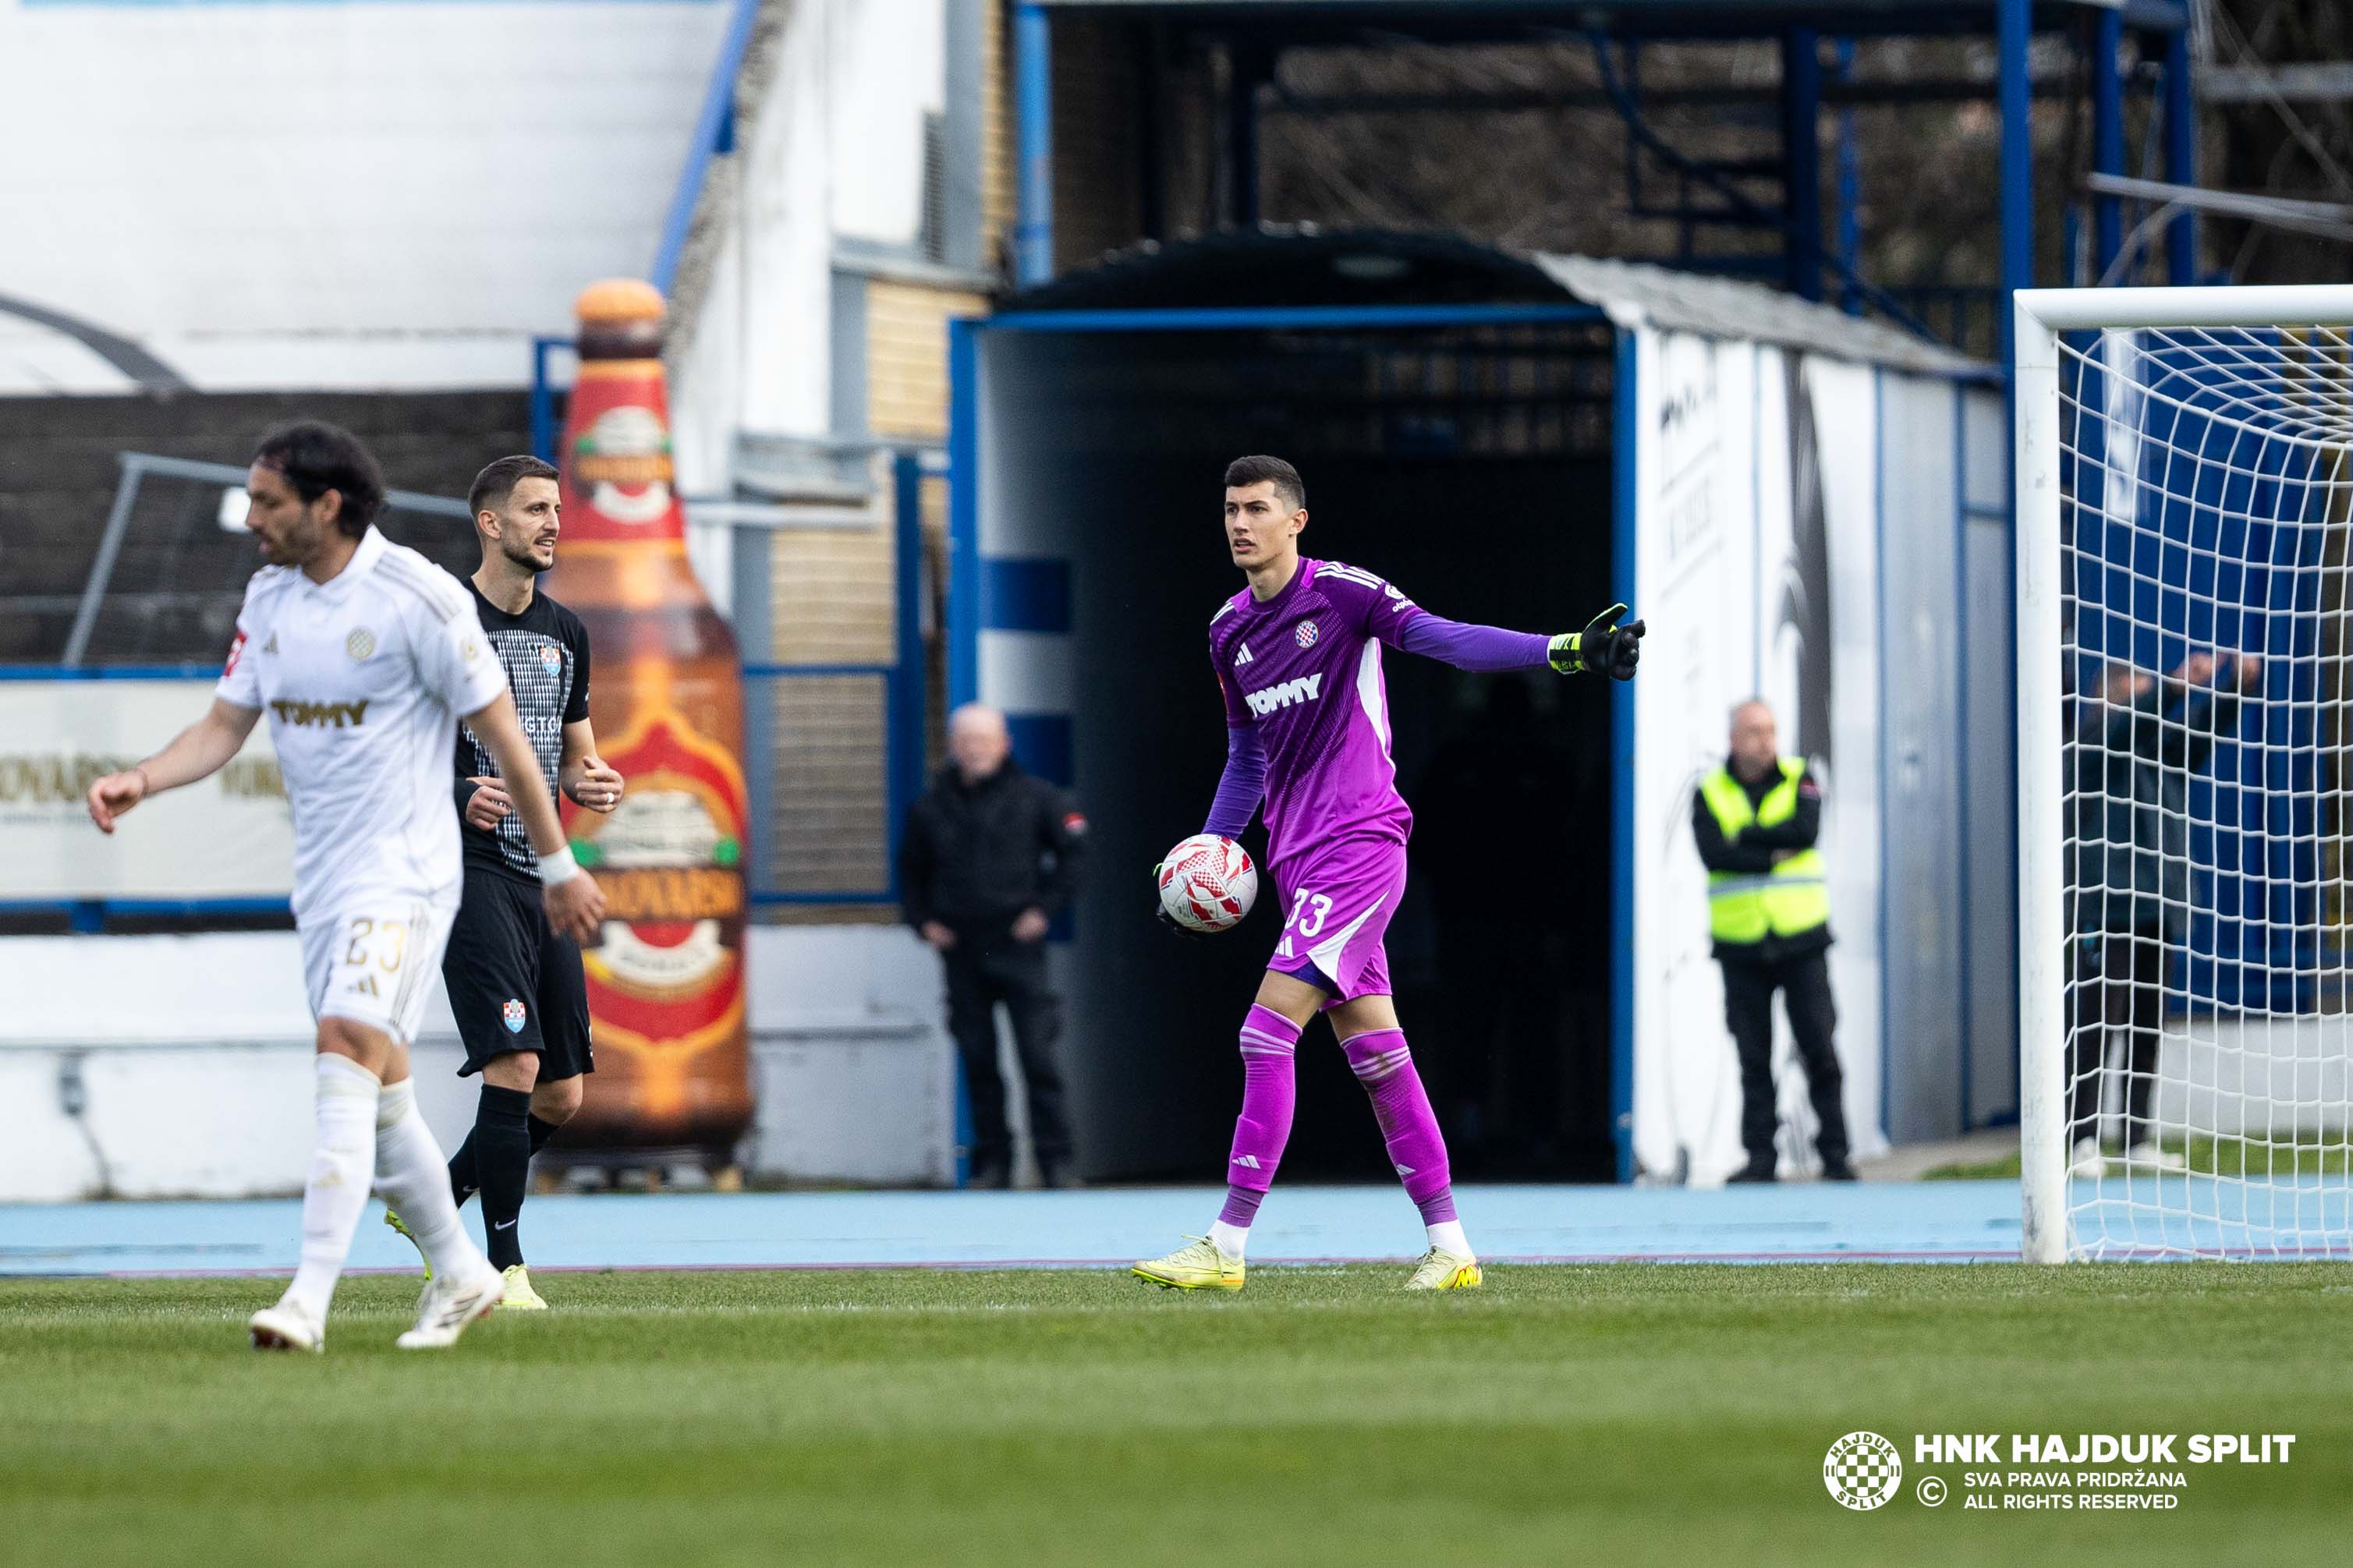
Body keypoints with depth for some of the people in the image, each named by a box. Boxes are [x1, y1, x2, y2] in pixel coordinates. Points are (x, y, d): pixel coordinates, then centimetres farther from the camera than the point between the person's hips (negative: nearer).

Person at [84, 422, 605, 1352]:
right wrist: (139, 781, -9)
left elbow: (500, 733, -7)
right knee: (377, 1096, 12)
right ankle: (460, 1275, 30)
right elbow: (225, 726, 11)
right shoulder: (270, 598, 7)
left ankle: (310, 1301, -29)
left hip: (404, 873, -8)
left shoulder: (416, 600, -14)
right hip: (322, 880, 8)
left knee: (347, 1050, -22)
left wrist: (558, 867, -2)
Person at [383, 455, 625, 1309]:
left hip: (544, 874, 7)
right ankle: (506, 1266, -11)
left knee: (562, 1095, 6)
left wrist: (591, 783, 1)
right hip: (471, 866, -7)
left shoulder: (565, 633, 15)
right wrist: (456, 796, -22)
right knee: (515, 1063, -19)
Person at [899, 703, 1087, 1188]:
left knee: (1037, 1054, -8)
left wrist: (1045, 909, -1)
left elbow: (1072, 851, 7)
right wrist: (923, 921, 7)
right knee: (977, 1059, 4)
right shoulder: (932, 807, 7)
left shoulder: (1033, 797, 1)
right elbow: (911, 870, 20)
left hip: (1018, 945, -3)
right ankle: (992, 1161, 9)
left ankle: (1055, 1160, -5)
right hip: (960, 952, 3)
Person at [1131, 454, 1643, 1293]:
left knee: (1267, 1031, -15)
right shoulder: (1229, 631, 14)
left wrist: (1567, 650, -29)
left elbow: (1447, 639, -17)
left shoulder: (1340, 593, -8)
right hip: (1297, 860, 8)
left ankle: (1228, 1247, -15)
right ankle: (1449, 1246, 12)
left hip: (1358, 842, -8)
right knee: (1375, 1052, 8)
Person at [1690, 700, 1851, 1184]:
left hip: (1801, 942, -1)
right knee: (1753, 1056, 2)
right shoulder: (1710, 794, 4)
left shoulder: (1799, 780, 5)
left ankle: (1834, 1153, 2)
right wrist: (1773, 856, -15)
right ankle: (1760, 1156, 6)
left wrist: (1746, 836, -11)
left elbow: (1806, 830, -14)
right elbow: (1713, 853, -12)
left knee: (1819, 1048, -3)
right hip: (1741, 944, 1)